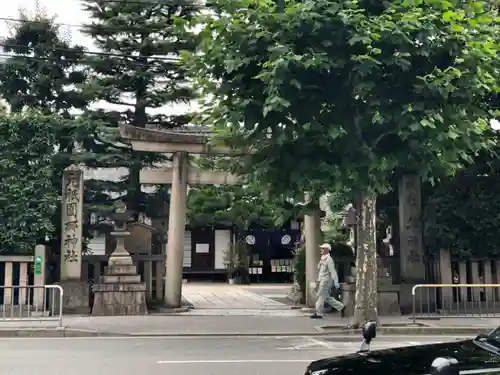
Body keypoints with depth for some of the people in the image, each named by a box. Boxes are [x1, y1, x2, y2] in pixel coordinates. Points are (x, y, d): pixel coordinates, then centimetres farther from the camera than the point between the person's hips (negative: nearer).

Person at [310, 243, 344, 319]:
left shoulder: (328, 259, -14)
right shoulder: (322, 259, 14)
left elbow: (333, 271, -18)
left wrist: (336, 283, -20)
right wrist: (318, 281, 21)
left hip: (326, 280, -9)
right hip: (321, 280, 9)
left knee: (320, 296, -6)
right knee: (327, 297, 12)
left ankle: (318, 313, 1)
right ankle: (341, 307, 19)